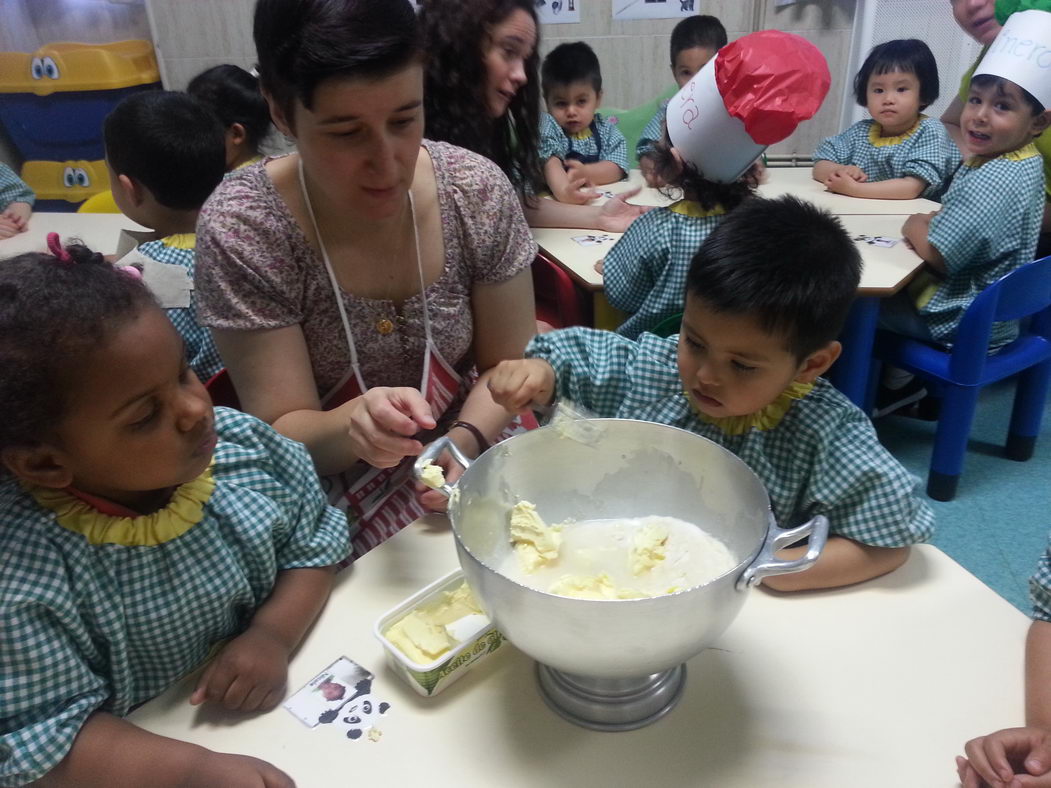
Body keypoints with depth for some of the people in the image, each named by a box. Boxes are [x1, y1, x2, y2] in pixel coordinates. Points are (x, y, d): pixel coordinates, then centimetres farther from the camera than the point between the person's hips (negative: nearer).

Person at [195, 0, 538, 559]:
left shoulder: (476, 191, -14)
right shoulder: (240, 229, -19)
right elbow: (280, 437, -15)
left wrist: (468, 439, -23)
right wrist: (352, 427, -36)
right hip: (341, 508, -3)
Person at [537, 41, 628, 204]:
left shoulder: (606, 129, 10)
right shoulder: (547, 126, 0)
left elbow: (617, 169, -3)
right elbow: (551, 163, -19)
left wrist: (585, 172, -22)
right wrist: (562, 190, -39)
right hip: (557, 202, -2)